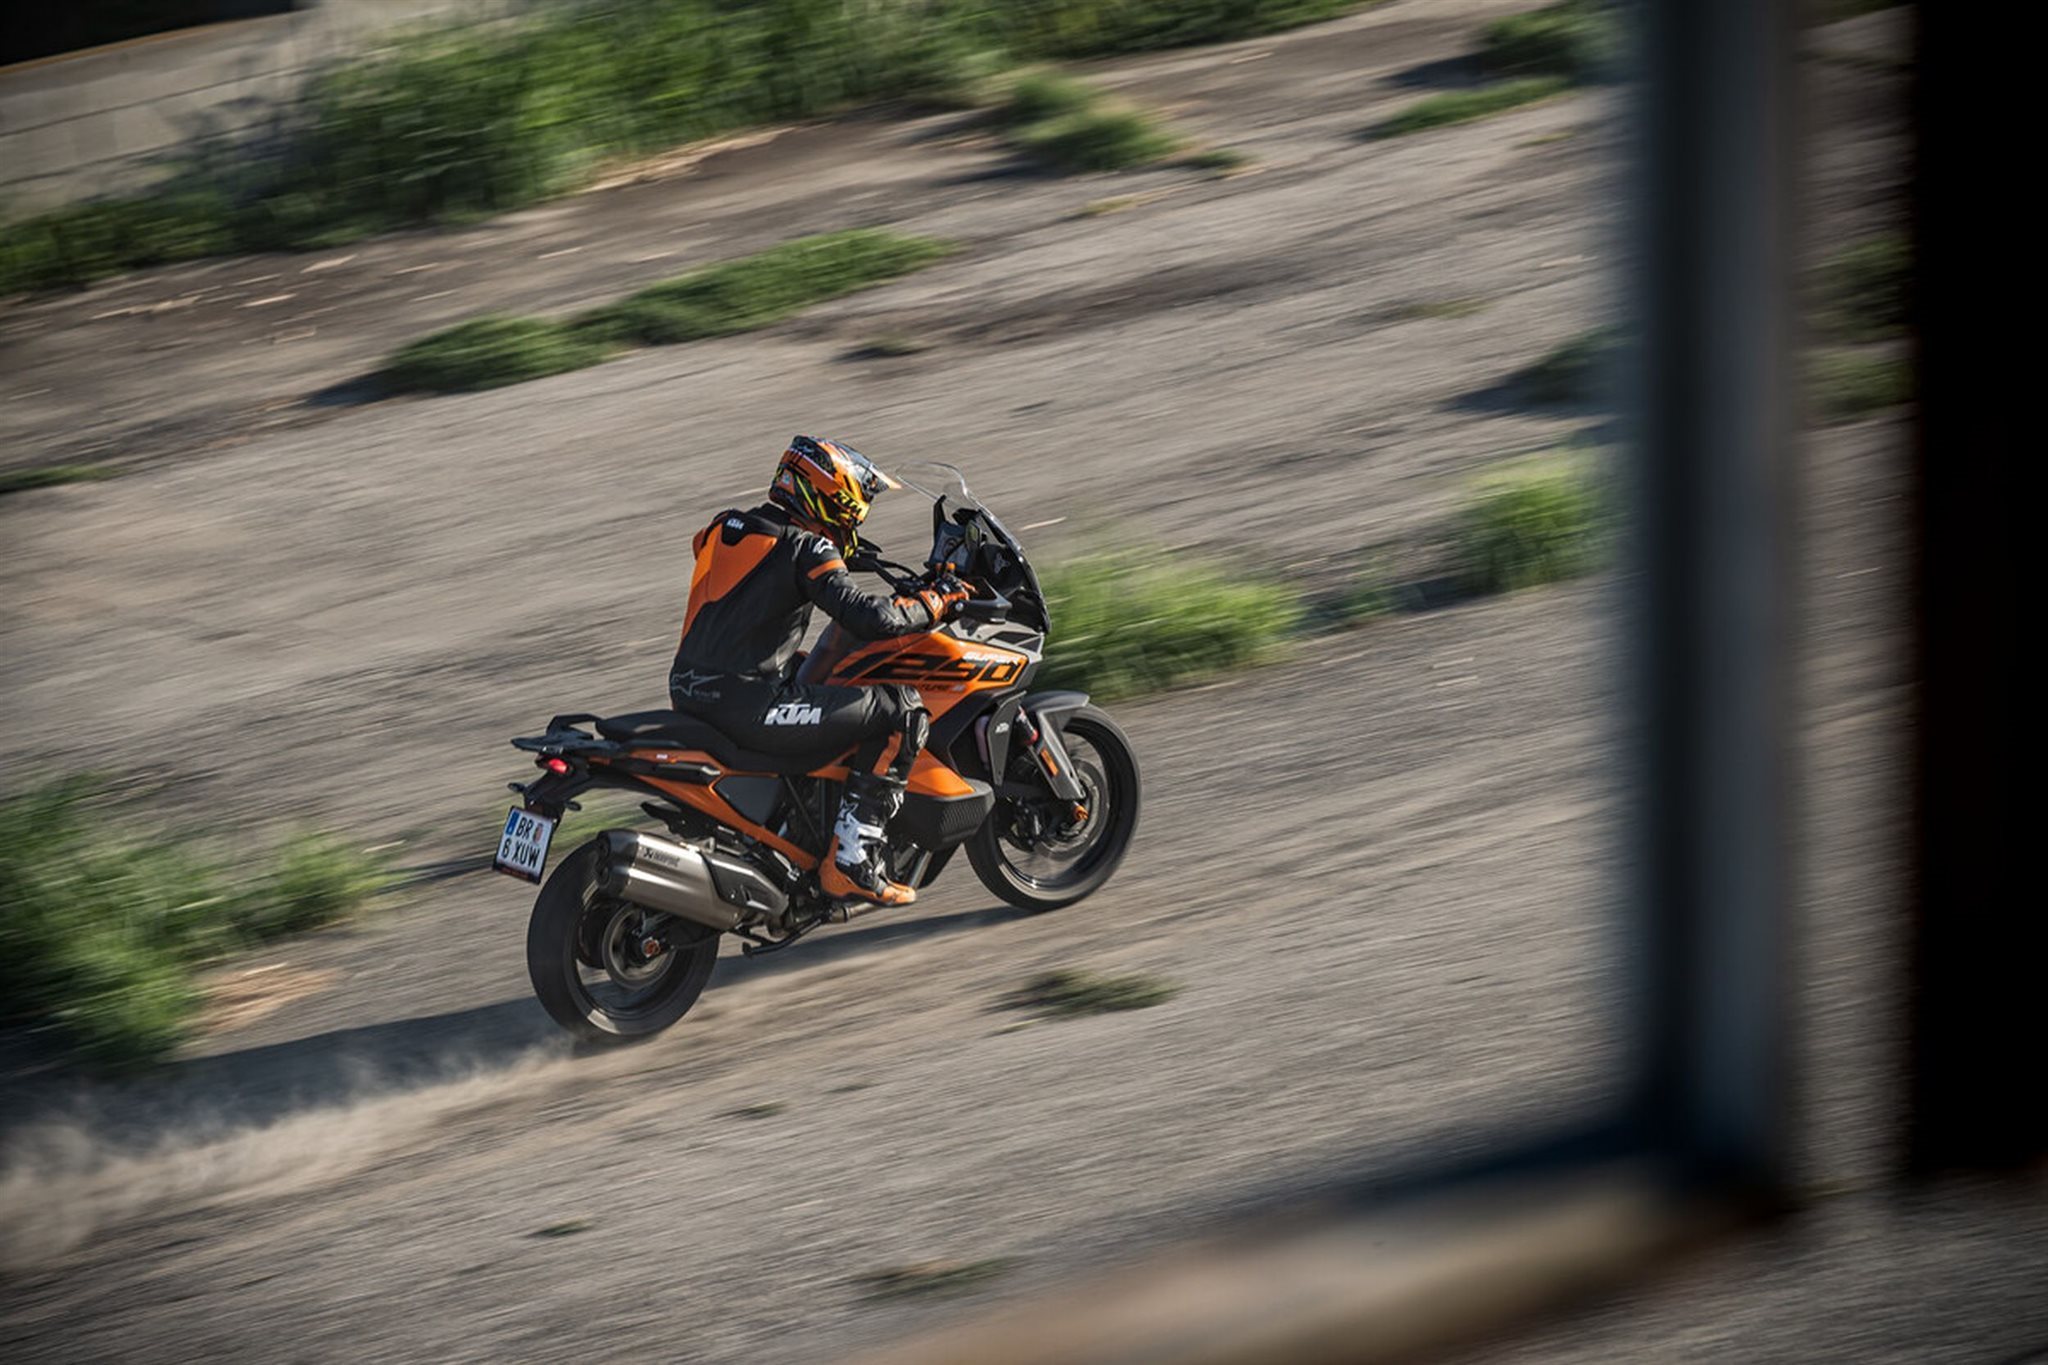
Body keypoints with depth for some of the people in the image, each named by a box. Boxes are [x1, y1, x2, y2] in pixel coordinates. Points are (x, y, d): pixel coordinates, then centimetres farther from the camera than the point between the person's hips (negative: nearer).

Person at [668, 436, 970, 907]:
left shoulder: (724, 531, 15)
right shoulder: (805, 550, -10)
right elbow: (869, 618, -19)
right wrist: (937, 602, -2)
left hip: (689, 695, 9)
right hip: (747, 705, -9)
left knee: (804, 675, 38)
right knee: (903, 711, -5)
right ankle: (851, 860, -8)